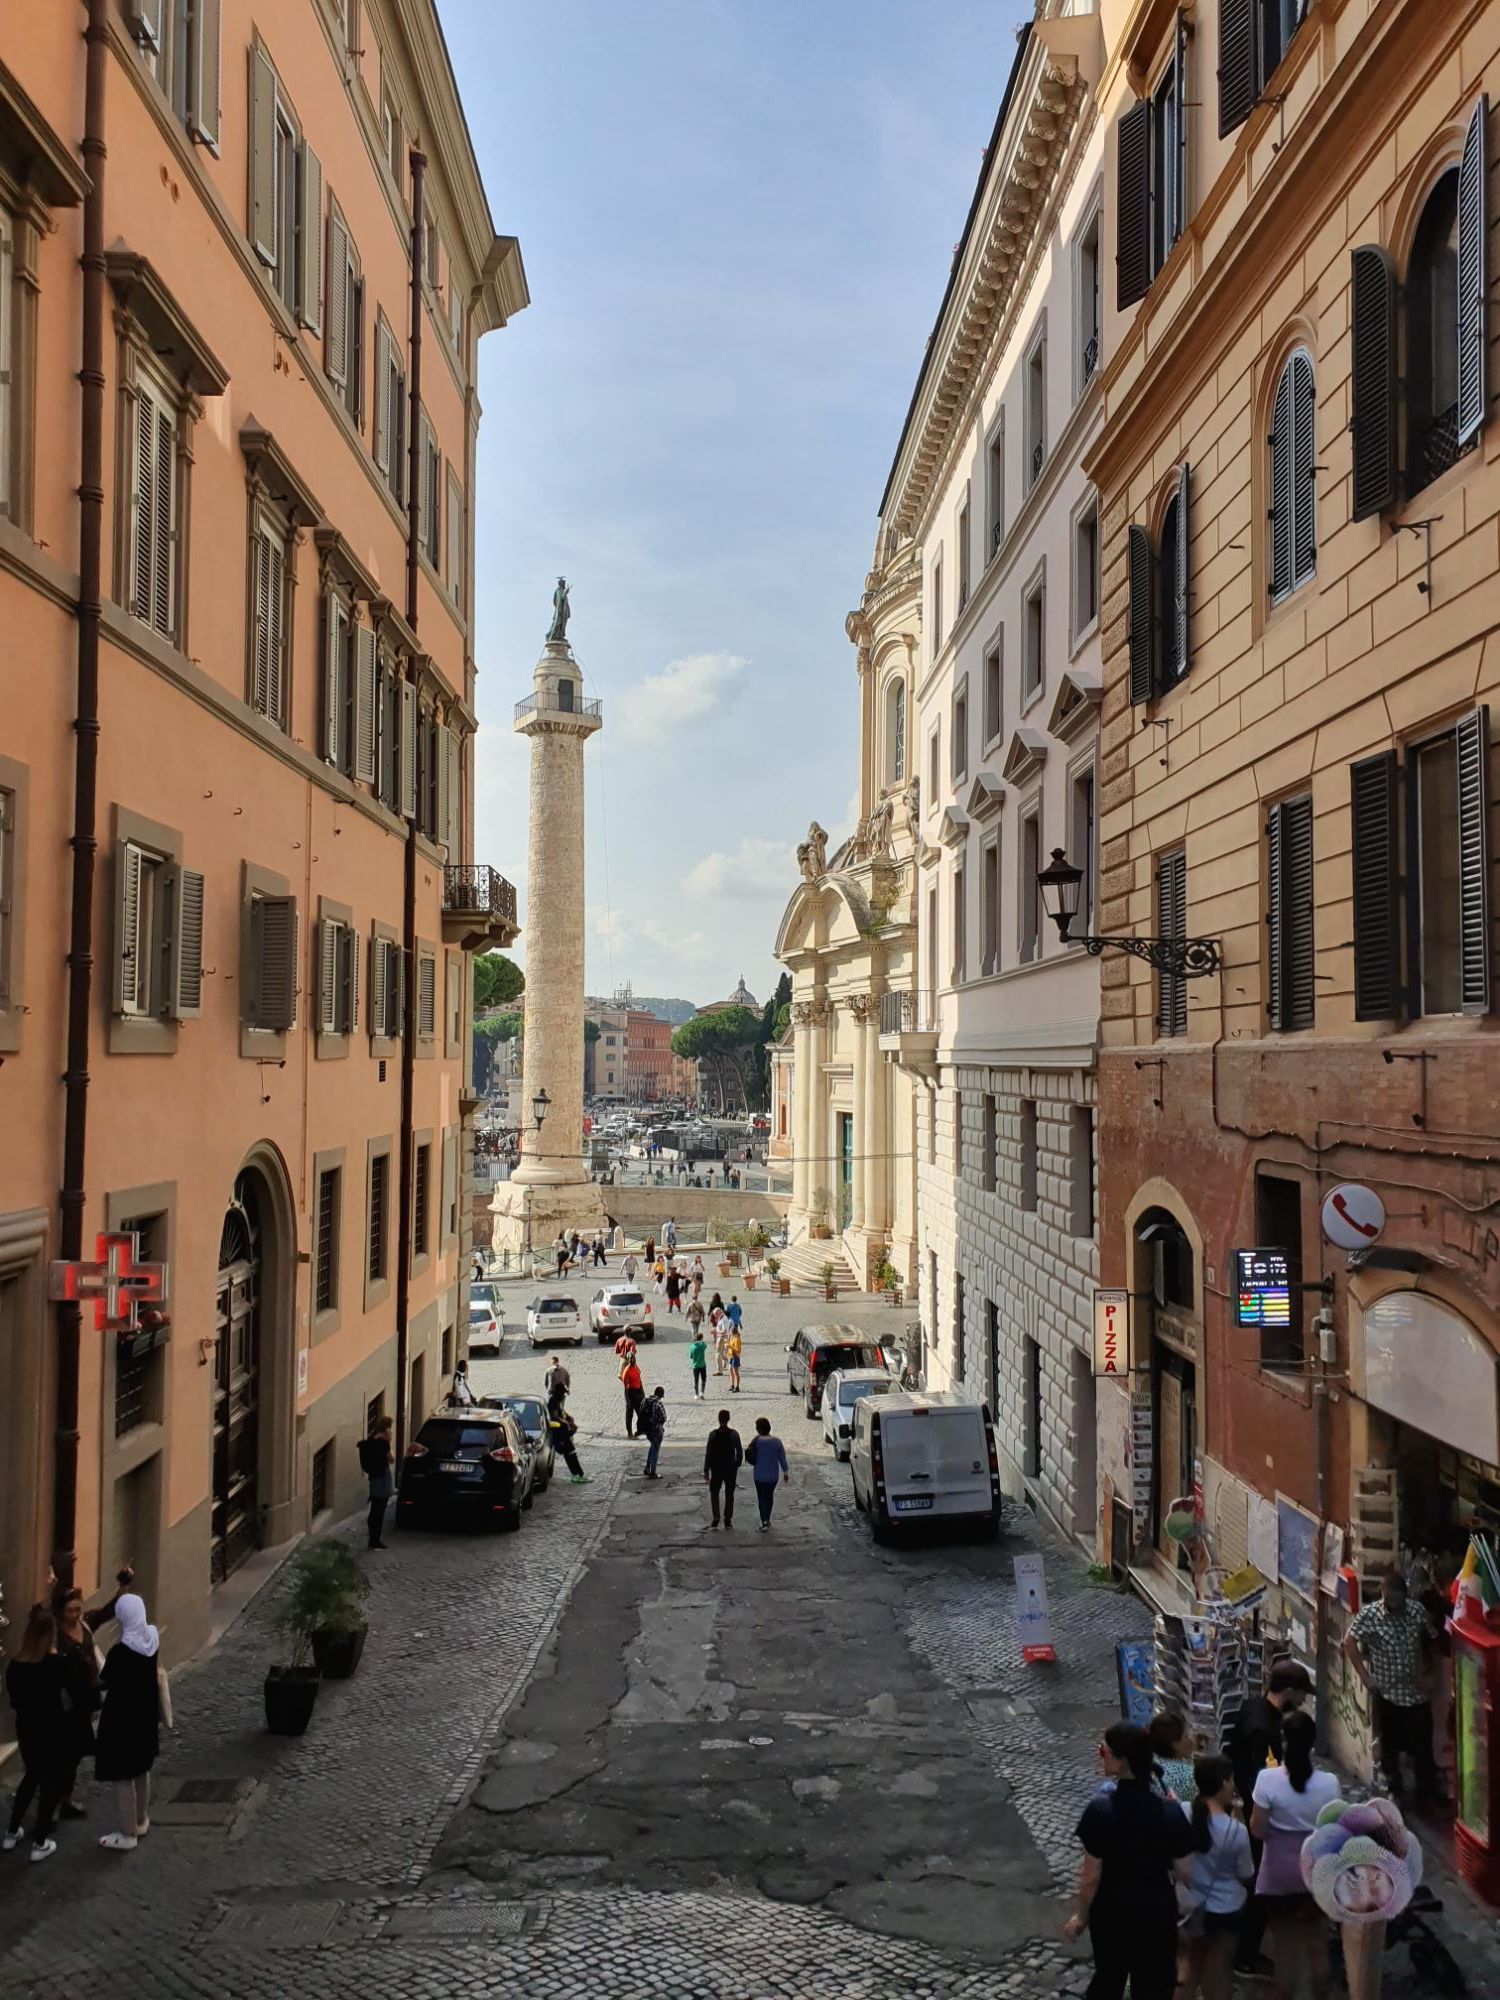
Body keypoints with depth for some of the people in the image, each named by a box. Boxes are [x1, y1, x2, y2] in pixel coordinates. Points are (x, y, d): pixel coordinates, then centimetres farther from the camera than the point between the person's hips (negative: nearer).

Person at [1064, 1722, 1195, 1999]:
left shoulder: (1100, 1809, -23)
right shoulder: (1170, 1811, -19)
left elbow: (1092, 1876, -15)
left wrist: (1081, 1915, 1)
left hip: (1111, 1909, 0)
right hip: (1156, 1911, 0)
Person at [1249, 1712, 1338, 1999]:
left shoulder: (1268, 1779, -22)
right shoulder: (1328, 1782, -15)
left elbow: (1257, 1831, -15)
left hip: (1279, 1873, -2)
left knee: (1285, 1943, 14)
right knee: (1315, 1937, 22)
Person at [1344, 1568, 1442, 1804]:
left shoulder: (1418, 1611, -8)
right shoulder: (1369, 1614, -15)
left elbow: (1432, 1641, 8)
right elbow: (1350, 1642, -5)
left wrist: (1428, 1673, 3)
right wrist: (1364, 1676, -8)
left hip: (1417, 1692, 1)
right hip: (1387, 1693, -1)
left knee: (1423, 1747, 8)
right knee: (1389, 1748, 12)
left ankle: (1429, 1794, 23)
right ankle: (1395, 1792, 29)